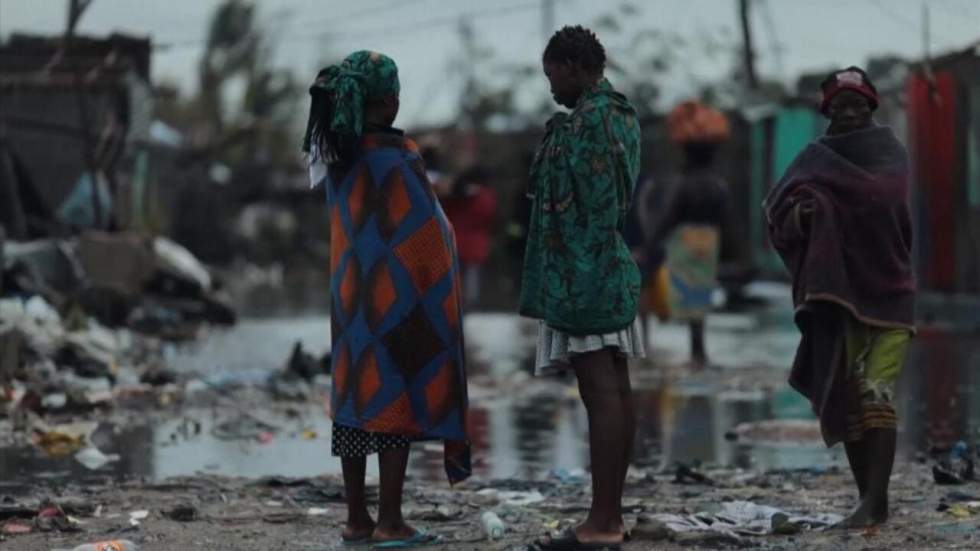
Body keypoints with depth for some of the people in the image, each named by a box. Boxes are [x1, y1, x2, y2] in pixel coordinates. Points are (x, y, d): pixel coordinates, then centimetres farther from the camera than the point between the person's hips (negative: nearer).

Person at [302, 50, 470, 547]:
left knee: (356, 393, 9)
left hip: (352, 289, 7)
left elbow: (349, 224, 11)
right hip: (399, 295, -7)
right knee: (398, 394, -2)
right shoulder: (398, 155, -16)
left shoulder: (336, 155, 5)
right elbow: (428, 232, -14)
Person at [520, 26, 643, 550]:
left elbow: (595, 205, -19)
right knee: (615, 391, 10)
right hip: (615, 266, 10)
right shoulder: (622, 113, 15)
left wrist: (575, 284, -18)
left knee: (600, 391, -10)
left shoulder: (589, 119, -15)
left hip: (583, 270, -10)